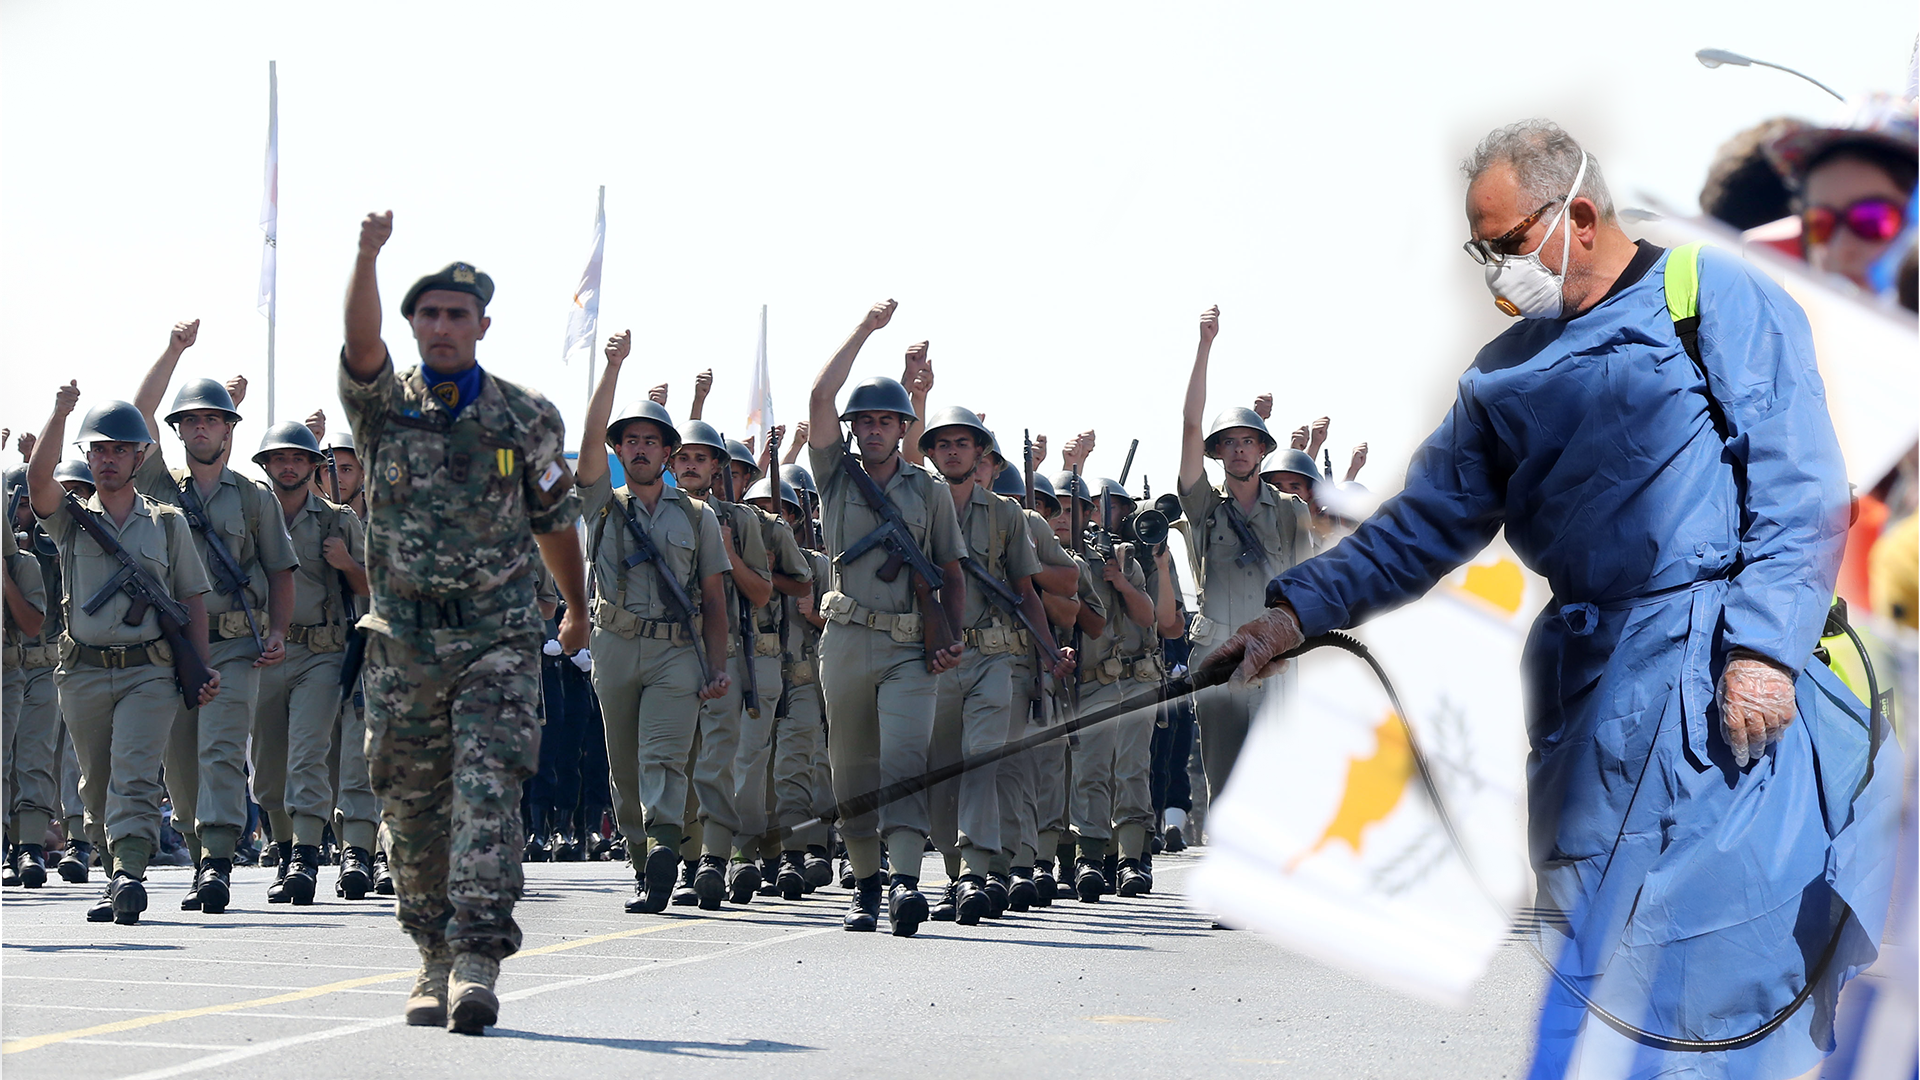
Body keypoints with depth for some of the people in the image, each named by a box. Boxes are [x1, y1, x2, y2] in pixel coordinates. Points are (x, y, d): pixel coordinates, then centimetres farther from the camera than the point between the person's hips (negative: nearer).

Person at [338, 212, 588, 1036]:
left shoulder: (528, 420, 5)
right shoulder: (384, 406, 4)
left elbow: (554, 521, 18)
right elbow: (360, 343, -18)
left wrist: (578, 610, 30)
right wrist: (368, 256, -34)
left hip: (498, 640, -2)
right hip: (403, 643, 2)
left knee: (487, 793, -16)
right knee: (413, 813, 8)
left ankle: (477, 965, -22)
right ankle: (434, 962, 23)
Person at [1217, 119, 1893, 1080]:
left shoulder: (1715, 298, 0)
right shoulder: (1507, 372, 20)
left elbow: (1800, 488, -8)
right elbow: (1425, 524, 20)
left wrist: (1764, 646, -17)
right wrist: (1299, 609, 7)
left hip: (1721, 672, -6)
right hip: (1589, 689, 6)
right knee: (1594, 941, 2)